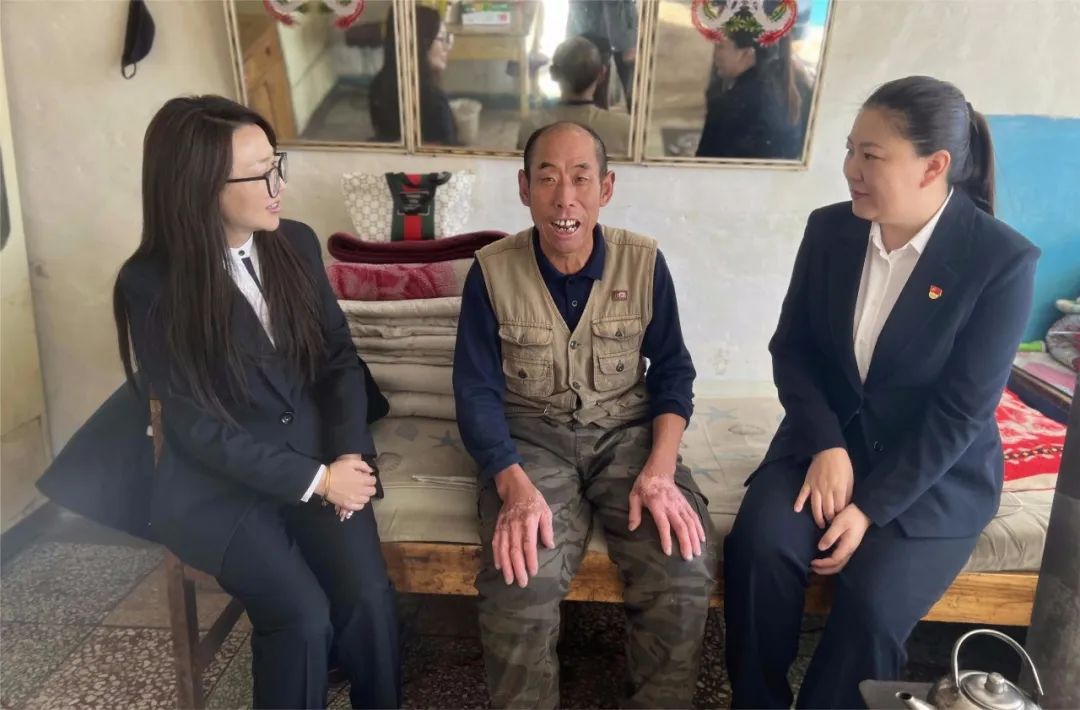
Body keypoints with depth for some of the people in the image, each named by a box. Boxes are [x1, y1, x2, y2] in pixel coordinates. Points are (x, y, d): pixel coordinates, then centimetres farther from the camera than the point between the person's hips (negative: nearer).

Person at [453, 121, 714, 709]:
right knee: (518, 582, -27)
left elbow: (673, 372, 2)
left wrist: (660, 472, -14)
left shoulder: (645, 262, -3)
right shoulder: (492, 271, -7)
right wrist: (515, 486, -23)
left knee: (685, 572, -21)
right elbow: (476, 391, -7)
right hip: (531, 434, -1)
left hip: (627, 429, 2)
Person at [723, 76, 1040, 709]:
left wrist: (871, 507, -20)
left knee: (873, 603, -24)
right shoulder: (829, 230, -2)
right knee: (757, 544, -22)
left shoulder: (1003, 260, -14)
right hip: (827, 439, 3)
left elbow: (961, 410, -16)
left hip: (937, 473, -3)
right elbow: (792, 349, 1)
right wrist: (826, 447, -14)